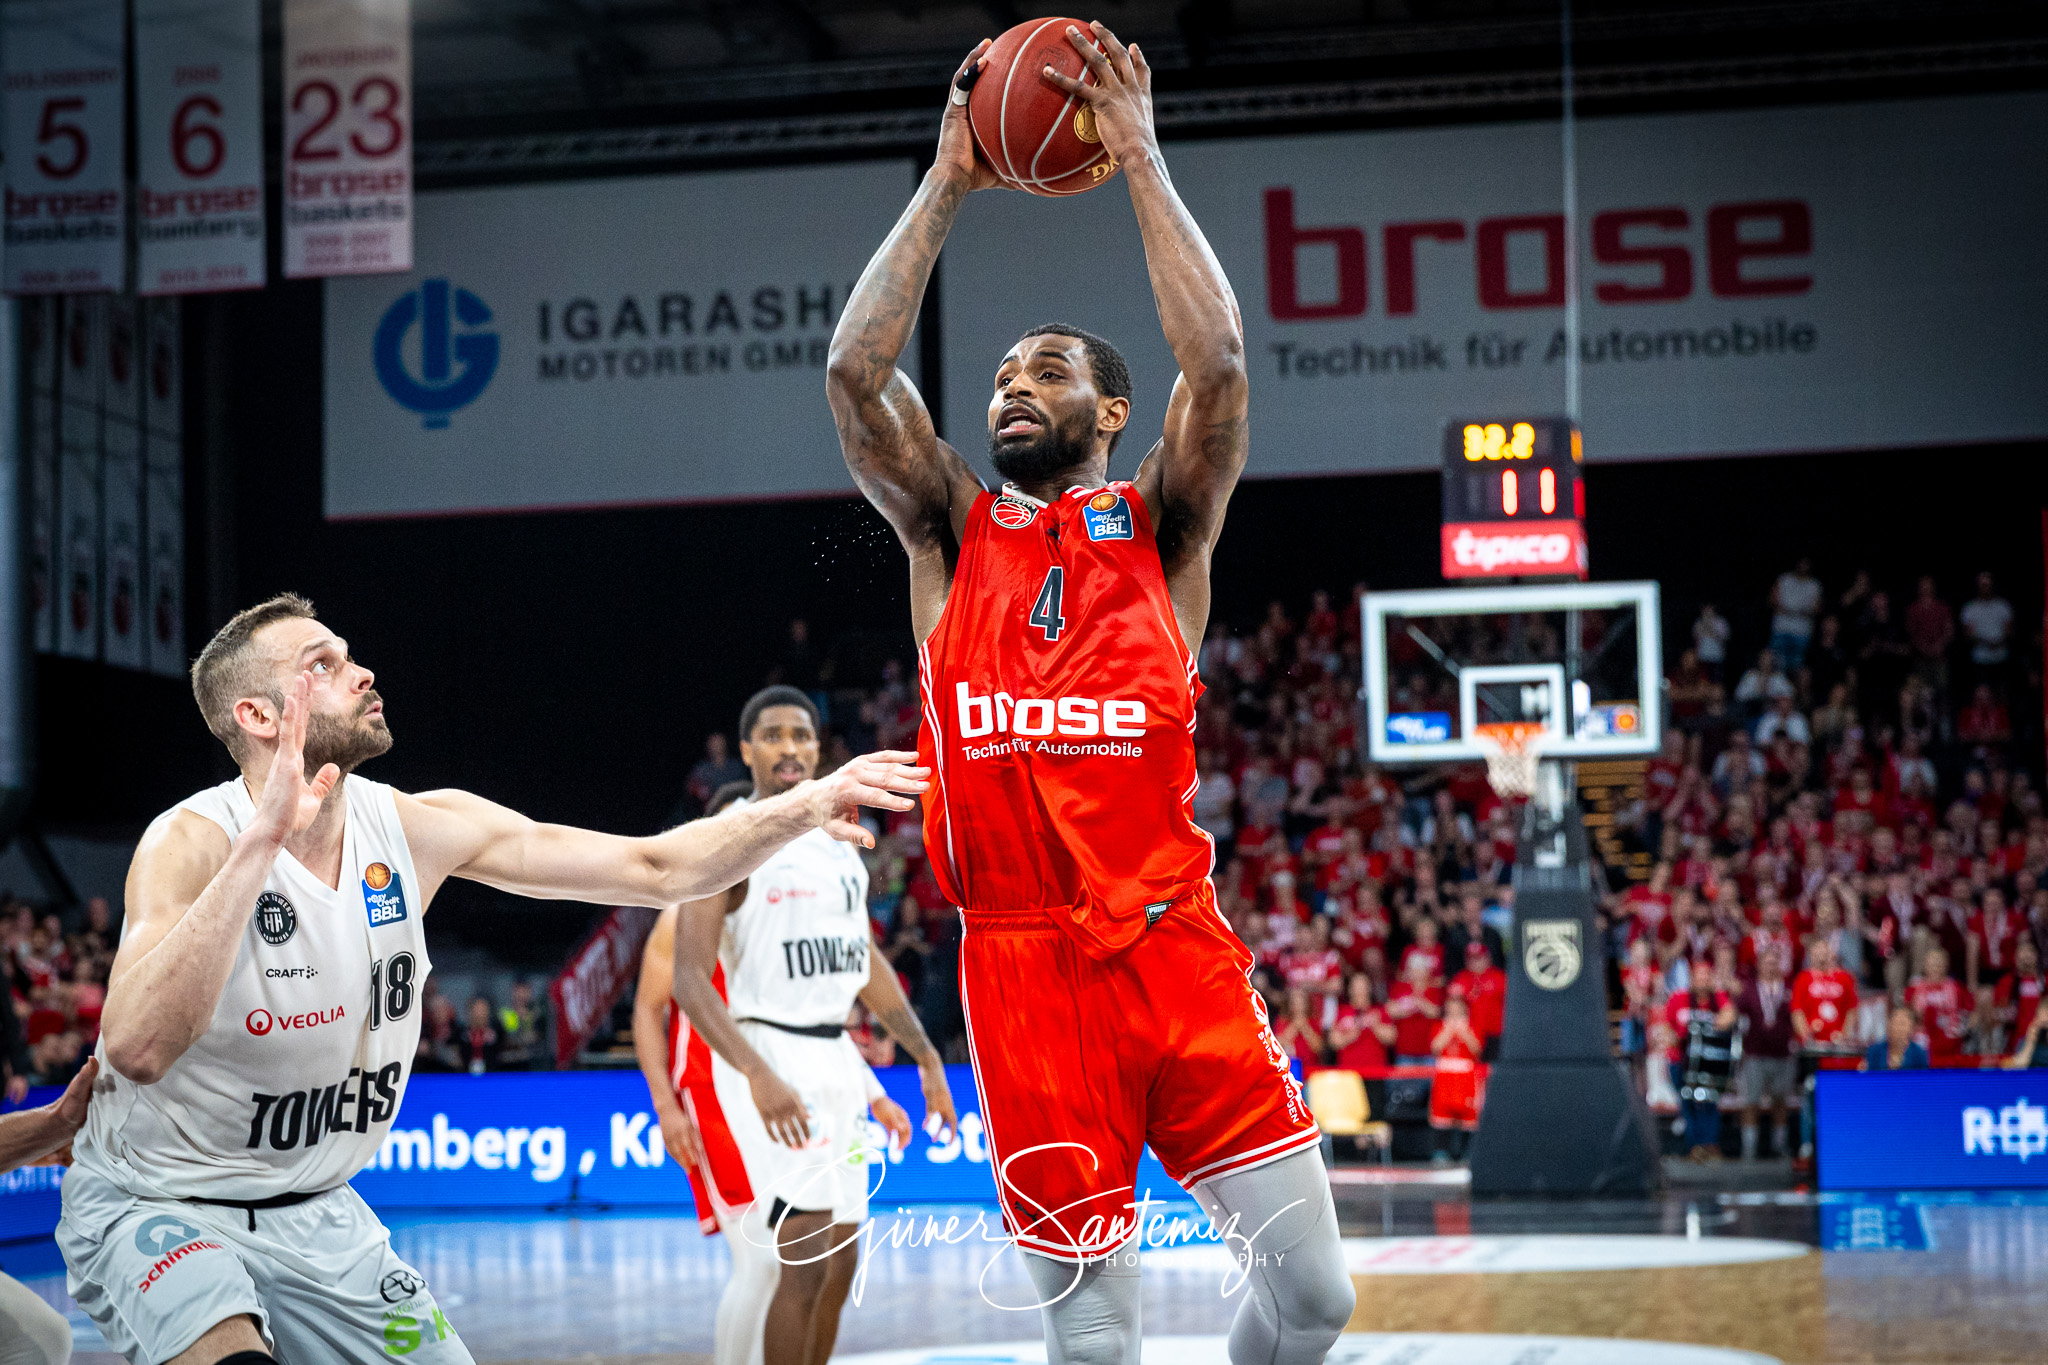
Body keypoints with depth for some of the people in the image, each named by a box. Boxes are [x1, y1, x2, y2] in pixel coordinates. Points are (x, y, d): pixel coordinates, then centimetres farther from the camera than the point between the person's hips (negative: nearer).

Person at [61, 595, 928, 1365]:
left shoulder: (417, 830, -6)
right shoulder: (191, 841, -22)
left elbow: (656, 869, -2)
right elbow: (137, 1048, -40)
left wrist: (803, 807, -16)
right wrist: (263, 842, -42)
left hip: (314, 1214, 7)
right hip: (155, 1208, -7)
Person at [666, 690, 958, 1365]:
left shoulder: (838, 842, 12)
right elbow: (688, 979, -20)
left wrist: (928, 1056, 19)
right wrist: (759, 1075, -32)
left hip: (835, 1060, 8)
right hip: (768, 1058, -8)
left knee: (840, 1264, 11)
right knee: (804, 1262, -15)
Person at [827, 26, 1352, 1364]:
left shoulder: (1160, 527, 9)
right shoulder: (951, 535, 12)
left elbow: (1217, 368, -9)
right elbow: (855, 370, -1)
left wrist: (1141, 161, -5)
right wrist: (948, 183, 1)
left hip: (1177, 949, 0)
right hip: (1024, 968, 0)